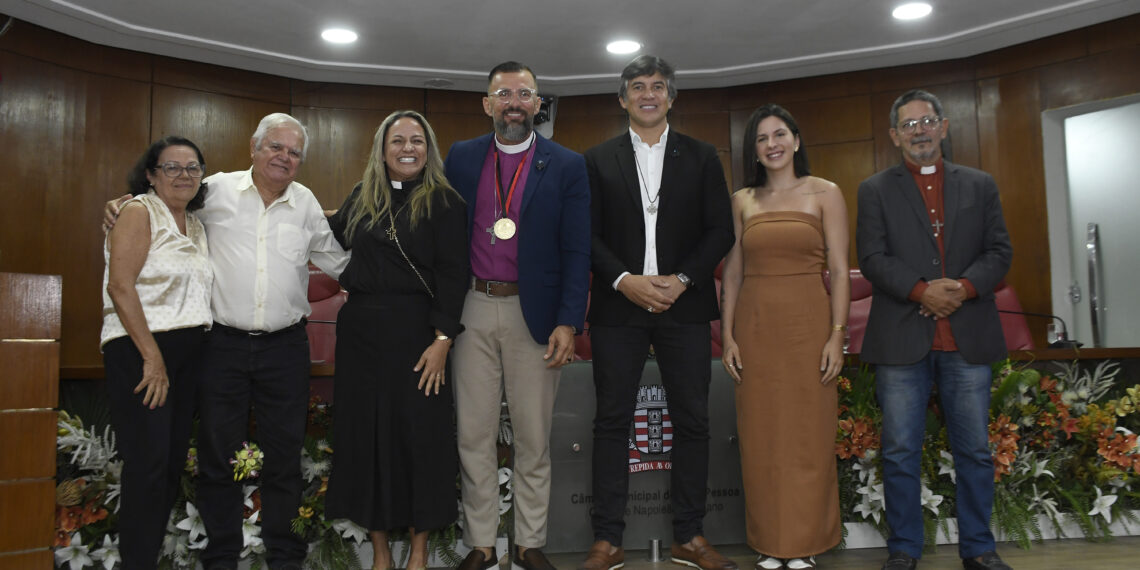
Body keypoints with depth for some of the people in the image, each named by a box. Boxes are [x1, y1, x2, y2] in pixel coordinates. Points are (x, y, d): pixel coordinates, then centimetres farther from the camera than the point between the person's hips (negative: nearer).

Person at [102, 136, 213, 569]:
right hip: (139, 350, -7)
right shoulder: (139, 211, -5)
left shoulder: (196, 225, 17)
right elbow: (120, 285, -14)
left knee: (174, 459, 9)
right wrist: (152, 357, -18)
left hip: (188, 352, 7)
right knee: (148, 462, -9)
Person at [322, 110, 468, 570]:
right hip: (361, 328, 5)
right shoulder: (362, 198, 10)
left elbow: (452, 274, -9)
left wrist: (442, 340, -16)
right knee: (365, 430, 7)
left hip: (416, 329, -4)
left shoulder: (444, 202, -3)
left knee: (420, 430, 1)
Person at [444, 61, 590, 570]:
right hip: (473, 310, 2)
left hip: (535, 314, -2)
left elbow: (576, 252, -4)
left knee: (533, 438, 8)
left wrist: (567, 322, -12)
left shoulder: (567, 166, 0)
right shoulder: (461, 158, 7)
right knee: (474, 435, 8)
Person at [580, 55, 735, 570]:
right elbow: (588, 234, 3)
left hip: (684, 306, 1)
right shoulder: (598, 160, 9)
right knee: (612, 421, 2)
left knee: (691, 421, 4)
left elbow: (721, 230, 4)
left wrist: (681, 279, -10)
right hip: (618, 308, 0)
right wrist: (625, 280, -11)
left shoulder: (702, 157, 10)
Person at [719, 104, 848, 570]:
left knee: (808, 435, 2)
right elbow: (733, 272, 9)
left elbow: (839, 269, -2)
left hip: (808, 323, -2)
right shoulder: (742, 201, 11)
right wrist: (727, 335, 2)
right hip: (754, 326, 3)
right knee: (760, 437, 6)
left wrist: (837, 334, -10)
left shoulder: (824, 194, 3)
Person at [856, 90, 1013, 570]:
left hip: (968, 339, 2)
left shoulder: (980, 185, 14)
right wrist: (921, 291, -16)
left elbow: (999, 252, 6)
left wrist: (964, 286, -12)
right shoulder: (875, 190, 8)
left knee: (974, 450, 8)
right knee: (900, 452, 3)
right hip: (902, 339, -1)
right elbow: (873, 259, -2)